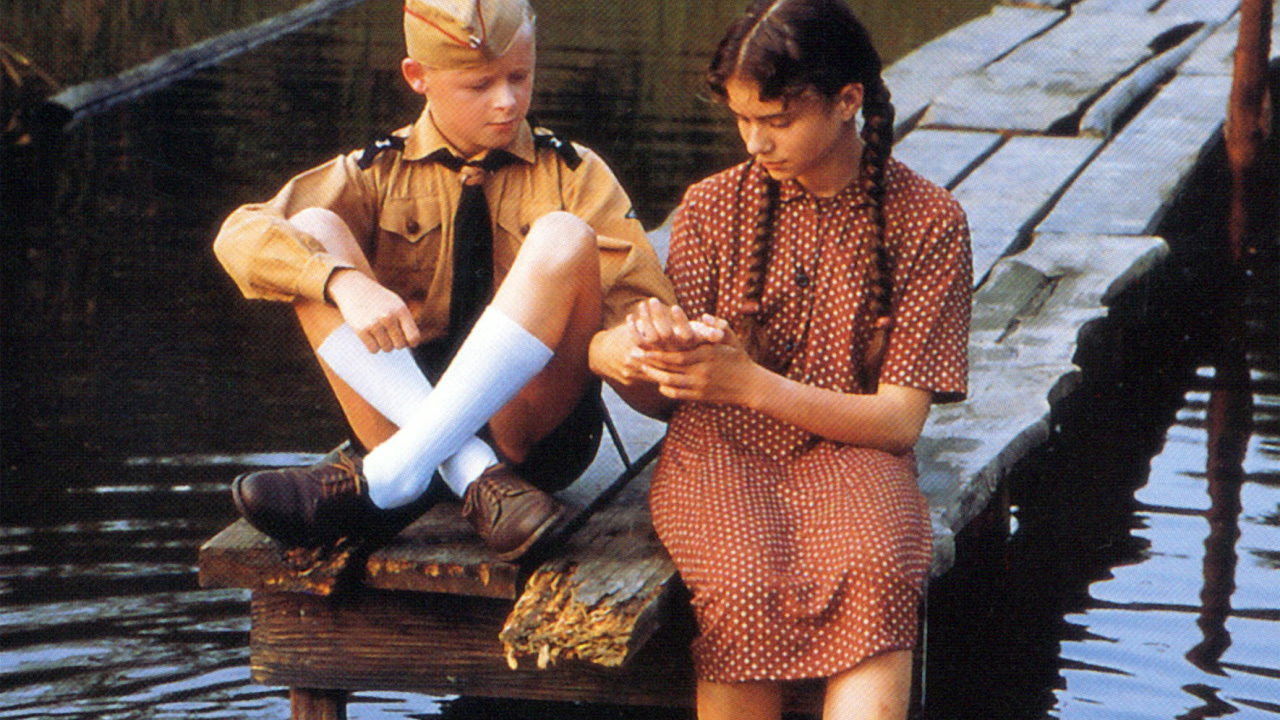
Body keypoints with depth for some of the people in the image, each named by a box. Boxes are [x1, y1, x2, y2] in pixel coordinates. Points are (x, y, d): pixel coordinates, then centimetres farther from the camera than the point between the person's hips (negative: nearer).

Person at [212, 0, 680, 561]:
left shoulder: (573, 176, 8)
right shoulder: (380, 174, 8)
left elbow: (643, 306, -4)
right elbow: (239, 237, -6)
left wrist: (607, 348, -29)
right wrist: (344, 282, -26)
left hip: (532, 428, -1)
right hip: (401, 405, 1)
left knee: (562, 238, -24)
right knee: (313, 231, -14)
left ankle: (384, 476, -32)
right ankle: (473, 474, -31)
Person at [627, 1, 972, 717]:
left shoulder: (927, 220, 1)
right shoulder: (713, 207, 8)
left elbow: (899, 417, -3)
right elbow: (670, 395, 9)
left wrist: (752, 384, -17)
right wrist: (663, 346, -17)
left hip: (848, 451, -1)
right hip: (721, 449, 1)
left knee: (877, 575, -37)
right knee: (746, 589, -33)